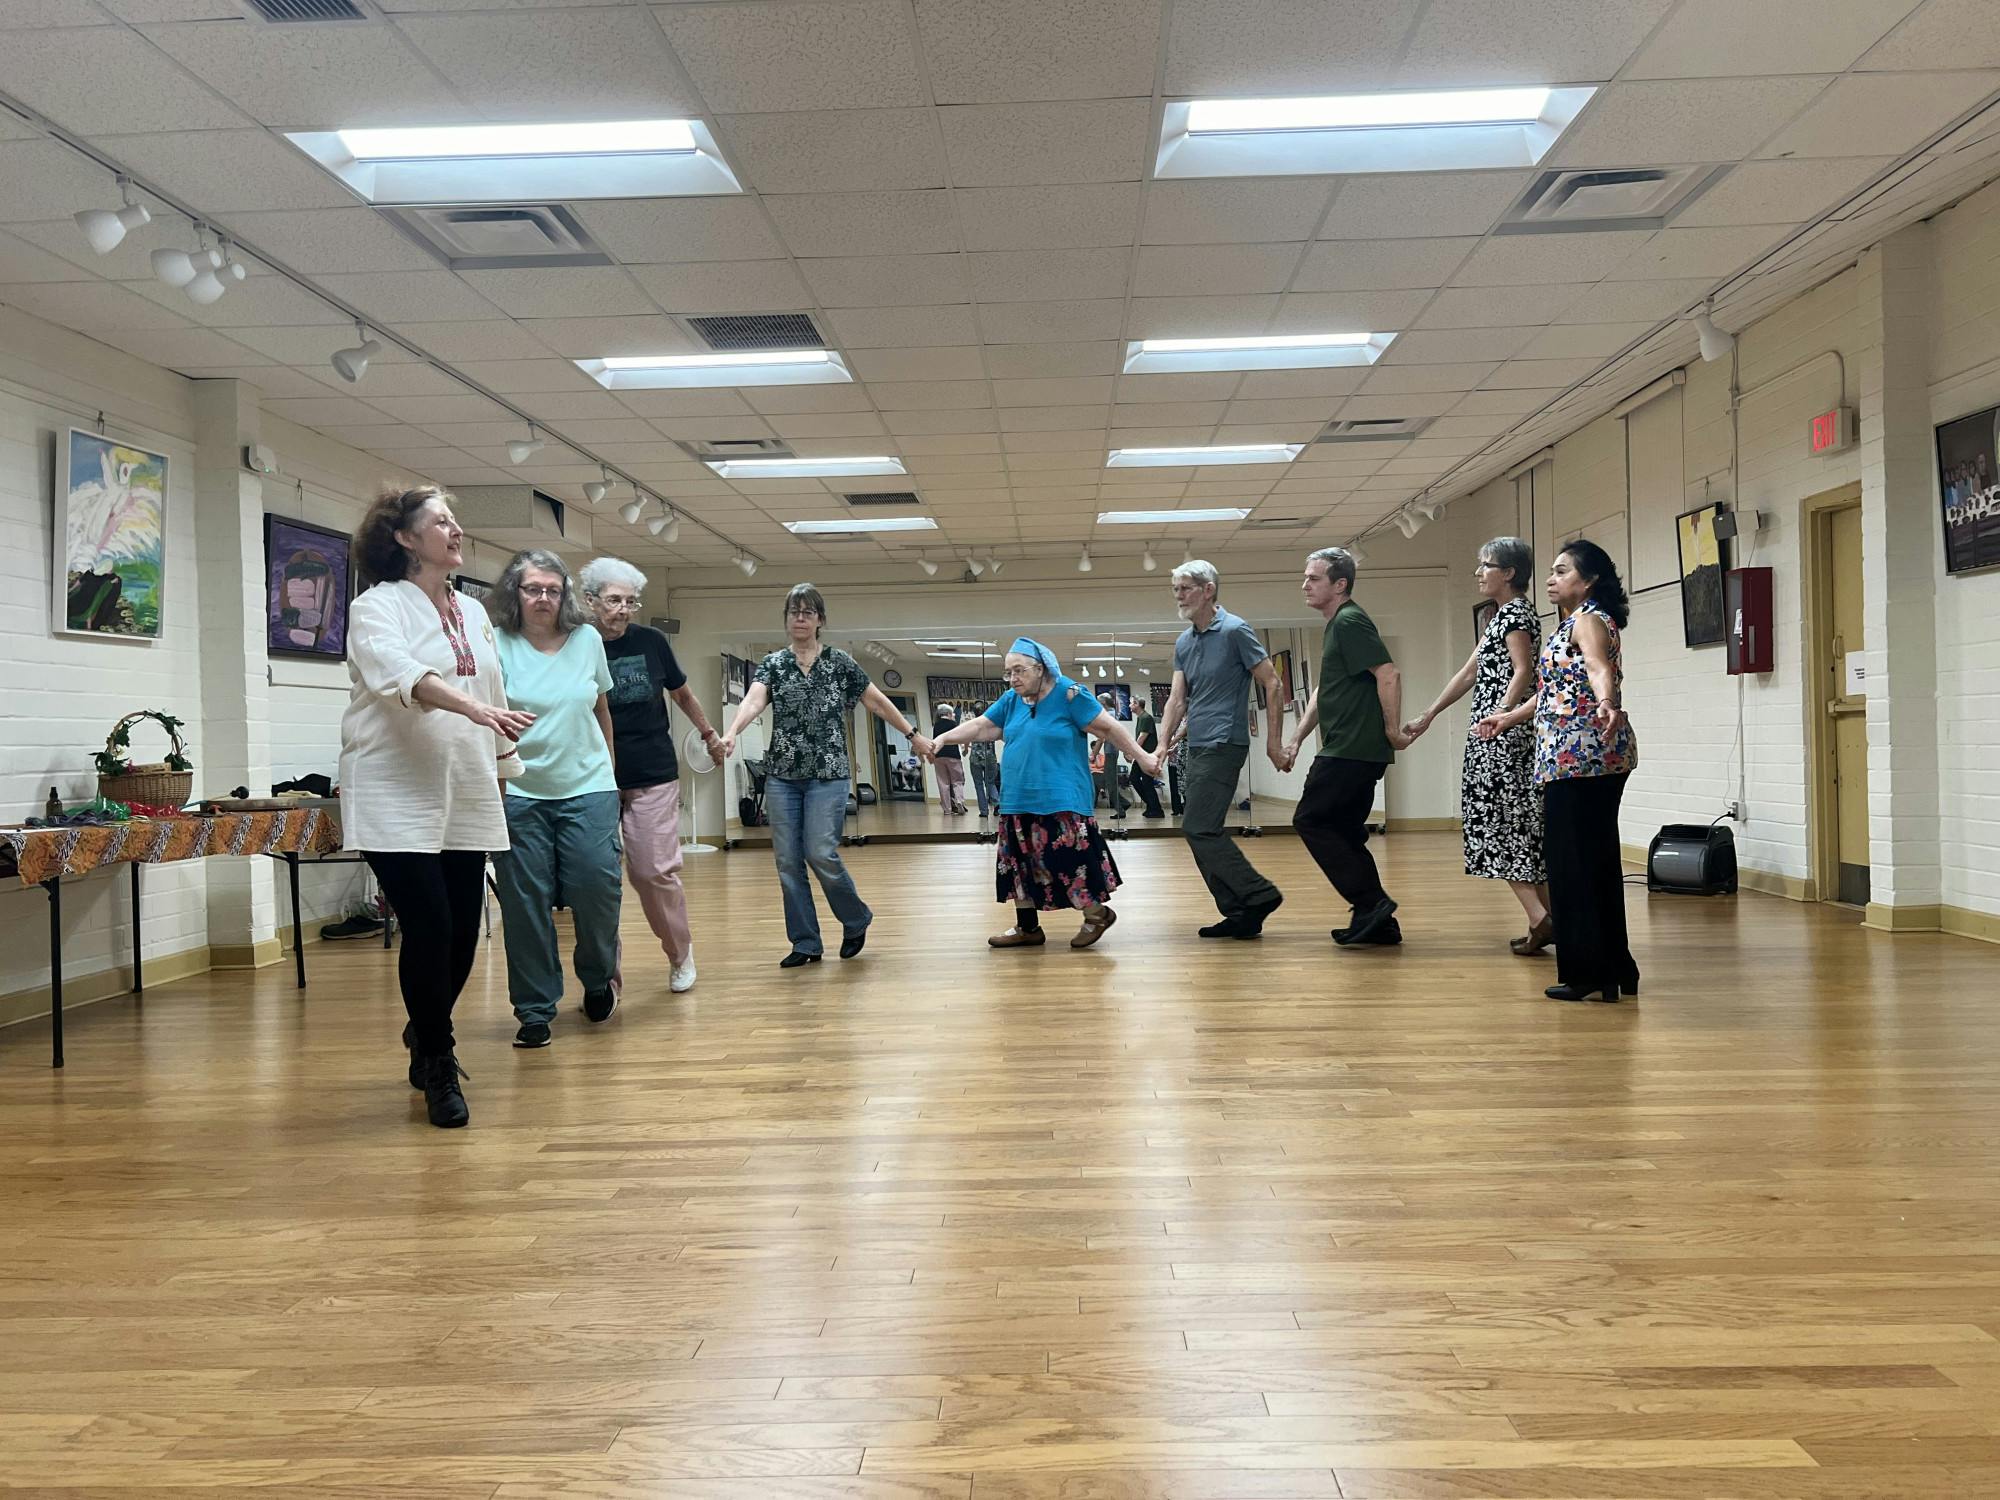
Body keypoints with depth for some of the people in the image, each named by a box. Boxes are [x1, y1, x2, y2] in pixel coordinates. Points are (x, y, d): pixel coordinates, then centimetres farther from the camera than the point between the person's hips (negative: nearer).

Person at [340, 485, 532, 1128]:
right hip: (397, 797, -6)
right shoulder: (378, 606, -4)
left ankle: (427, 1037, 31)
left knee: (463, 932, 6)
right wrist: (472, 707, -39)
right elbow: (399, 673, -25)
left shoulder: (473, 612, 17)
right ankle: (439, 1069, 7)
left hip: (465, 797, 6)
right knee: (429, 929, -11)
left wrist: (507, 766, 21)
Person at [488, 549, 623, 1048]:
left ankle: (599, 978, 27)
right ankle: (535, 1010, 14)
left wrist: (608, 769, 20)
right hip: (520, 792, -2)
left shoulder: (588, 640, 6)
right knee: (524, 902, 1)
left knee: (597, 889, -2)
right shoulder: (497, 645, -4)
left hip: (588, 788, 2)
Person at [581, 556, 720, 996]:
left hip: (653, 778, 0)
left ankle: (680, 952, 20)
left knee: (654, 872, -3)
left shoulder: (651, 642, -1)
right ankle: (605, 973, 13)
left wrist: (710, 734, 25)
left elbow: (682, 694, 16)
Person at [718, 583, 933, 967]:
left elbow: (878, 702, 9)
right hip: (782, 776, 3)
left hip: (827, 774, -3)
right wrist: (731, 733, -32)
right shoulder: (772, 663, 5)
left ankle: (857, 919, 15)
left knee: (821, 855, -10)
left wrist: (913, 735, 9)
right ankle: (805, 944, 12)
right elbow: (753, 700, -13)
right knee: (788, 862, 2)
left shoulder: (839, 661, 3)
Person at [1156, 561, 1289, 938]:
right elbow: (1177, 699, 10)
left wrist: (1273, 740, -10)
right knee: (1203, 834, 7)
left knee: (1199, 829, -13)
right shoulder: (1183, 642, 13)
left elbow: (1272, 683, -8)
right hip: (1195, 748, 8)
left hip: (1223, 746, -8)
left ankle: (1260, 895, -2)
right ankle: (1238, 913, 14)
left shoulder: (1236, 630, -9)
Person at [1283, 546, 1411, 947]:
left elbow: (1388, 674, -20)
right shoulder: (1335, 626, 20)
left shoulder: (1350, 621, -11)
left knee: (1311, 821, -6)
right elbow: (1323, 693, 25)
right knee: (1345, 834, 11)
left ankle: (1371, 904, -5)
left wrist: (1392, 729, -16)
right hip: (1351, 751, 10)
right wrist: (1296, 739, 21)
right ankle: (1378, 922, 14)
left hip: (1352, 750, -10)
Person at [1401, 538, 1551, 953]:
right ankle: (1546, 918, 11)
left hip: (1504, 732, -10)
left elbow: (1523, 672, -19)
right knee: (1517, 823, 9)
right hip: (1495, 734, 10)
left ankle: (1539, 918, -10)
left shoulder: (1516, 613, -8)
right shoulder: (1500, 616, 21)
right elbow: (1468, 673, 21)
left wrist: (1497, 716, -31)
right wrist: (1428, 716, 19)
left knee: (1498, 819, -8)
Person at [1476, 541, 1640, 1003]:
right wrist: (1509, 718, 43)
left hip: (1582, 754, -10)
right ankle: (1612, 969, 20)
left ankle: (1587, 973, -3)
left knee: (1574, 860, -7)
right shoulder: (1570, 623, 21)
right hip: (1573, 757, 10)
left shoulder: (1589, 619, -8)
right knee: (1596, 860, 13)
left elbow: (1600, 667, -30)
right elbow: (1556, 689, 33)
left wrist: (1606, 704, -50)